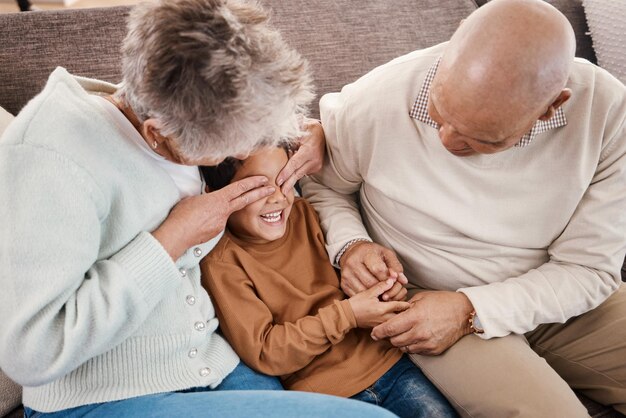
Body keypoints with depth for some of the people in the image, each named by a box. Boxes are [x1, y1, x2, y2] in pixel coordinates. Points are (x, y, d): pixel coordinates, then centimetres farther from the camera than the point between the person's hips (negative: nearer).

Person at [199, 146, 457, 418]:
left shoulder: (303, 212, 6)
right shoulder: (220, 262, -9)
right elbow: (262, 351, -13)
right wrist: (347, 314, -17)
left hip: (385, 362, 5)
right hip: (319, 392, -5)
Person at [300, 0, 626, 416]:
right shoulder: (370, 105, -22)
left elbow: (589, 268, -12)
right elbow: (324, 184, 0)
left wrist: (470, 310, -22)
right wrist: (350, 245, -20)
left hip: (557, 300, 3)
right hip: (428, 307, -2)